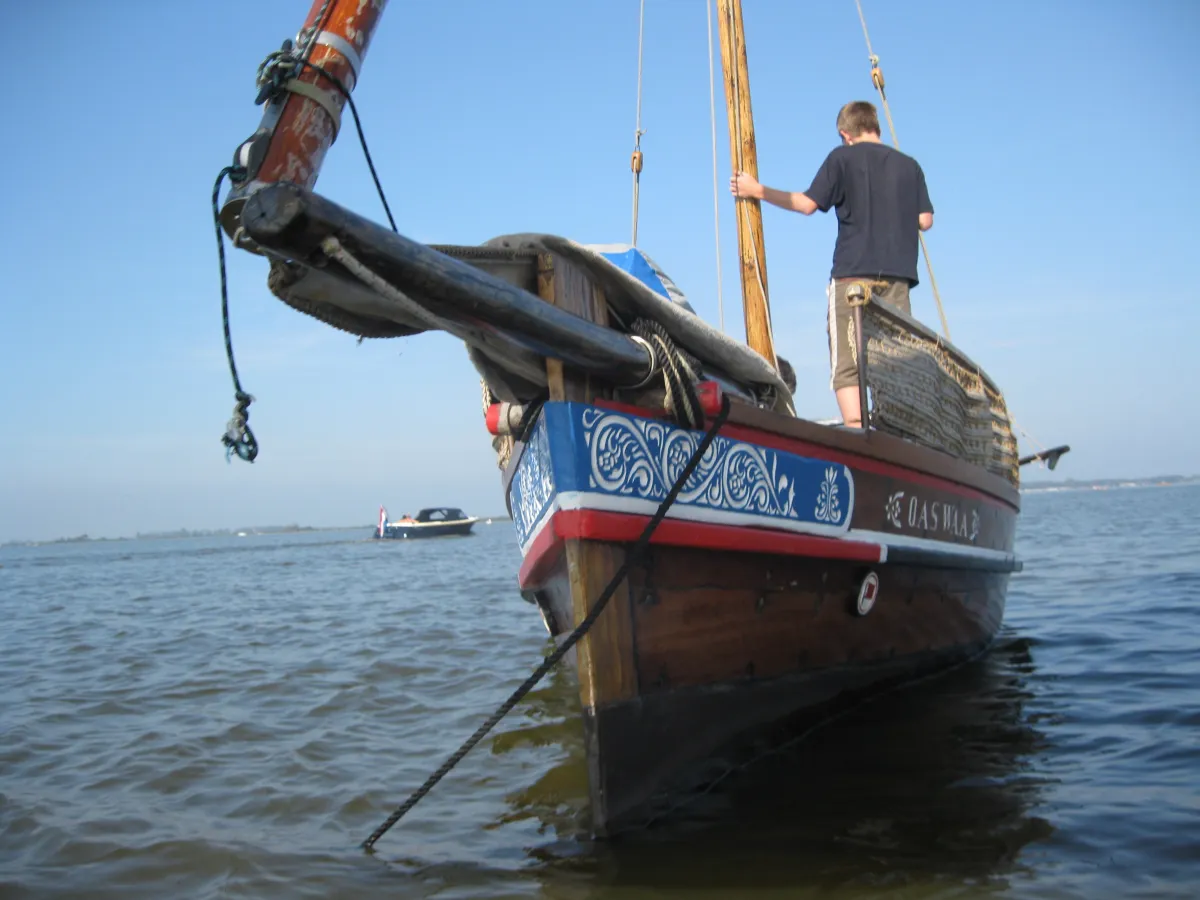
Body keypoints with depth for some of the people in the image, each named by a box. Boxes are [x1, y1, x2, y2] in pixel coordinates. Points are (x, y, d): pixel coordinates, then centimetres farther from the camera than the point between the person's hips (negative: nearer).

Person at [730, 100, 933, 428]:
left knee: (846, 366, -4)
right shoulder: (908, 164, 14)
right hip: (897, 276, 4)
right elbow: (925, 220, 10)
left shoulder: (843, 157, 4)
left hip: (853, 273, -4)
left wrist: (758, 190, 7)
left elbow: (808, 204, -2)